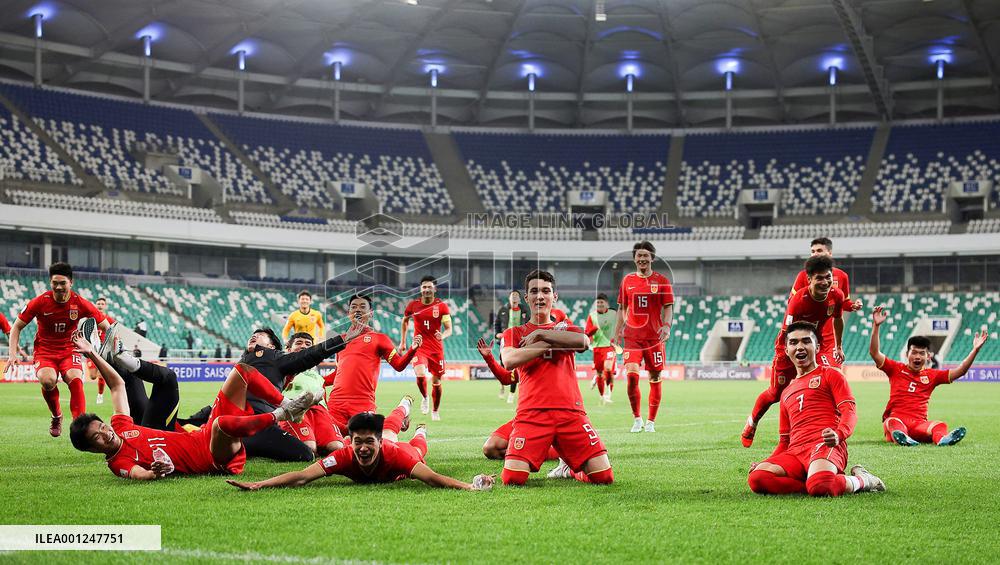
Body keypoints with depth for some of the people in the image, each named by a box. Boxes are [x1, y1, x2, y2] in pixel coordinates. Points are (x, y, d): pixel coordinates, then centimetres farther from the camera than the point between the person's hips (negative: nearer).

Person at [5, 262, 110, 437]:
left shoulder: (81, 303, -8)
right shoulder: (40, 302, -9)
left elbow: (106, 327, 1)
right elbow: (17, 326, 2)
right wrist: (13, 353, -9)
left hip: (70, 351, 0)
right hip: (44, 352, 0)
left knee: (75, 380, -31)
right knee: (48, 380, -31)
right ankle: (56, 416, -2)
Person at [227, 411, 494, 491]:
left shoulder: (393, 455, -54)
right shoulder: (345, 456, -50)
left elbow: (430, 477, -65)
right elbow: (302, 476, -59)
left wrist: (470, 486, -81)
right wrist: (258, 485, -73)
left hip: (401, 450, -2)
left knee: (416, 449, 38)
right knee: (389, 429, 40)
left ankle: (421, 431, 75)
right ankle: (404, 407, 75)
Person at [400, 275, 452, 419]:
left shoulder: (442, 306, -4)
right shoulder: (413, 305, 0)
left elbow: (449, 329, -7)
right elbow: (405, 321, 19)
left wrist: (442, 336, -29)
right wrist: (402, 342, 18)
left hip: (436, 349, 1)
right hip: (419, 347, -1)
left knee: (436, 382, 8)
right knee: (420, 375, -26)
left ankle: (435, 411, 29)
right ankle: (424, 397, 4)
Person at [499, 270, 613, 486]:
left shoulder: (567, 328, 20)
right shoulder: (514, 333, 17)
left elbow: (584, 342, -6)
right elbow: (509, 361, -6)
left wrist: (541, 334, -2)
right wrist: (550, 344, -3)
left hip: (571, 412, 1)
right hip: (531, 414, -1)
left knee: (604, 477, -9)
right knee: (512, 479, -18)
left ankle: (570, 469, 24)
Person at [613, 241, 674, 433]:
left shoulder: (662, 281, 3)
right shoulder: (627, 280, 10)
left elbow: (668, 308, 0)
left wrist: (667, 326, -17)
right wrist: (617, 332, 10)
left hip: (654, 336, -1)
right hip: (632, 337, 1)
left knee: (655, 378, 2)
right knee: (631, 375, -14)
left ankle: (650, 421, 14)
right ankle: (636, 419, -1)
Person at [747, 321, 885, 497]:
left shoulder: (830, 374, 15)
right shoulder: (786, 393, 32)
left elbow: (850, 411, 0)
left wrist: (839, 435, -23)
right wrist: (764, 463, 12)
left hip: (825, 445, -5)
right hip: (795, 451, 5)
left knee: (819, 486, -41)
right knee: (757, 478, -29)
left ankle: (862, 480, -6)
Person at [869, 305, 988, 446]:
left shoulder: (931, 375, 18)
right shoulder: (896, 369, 12)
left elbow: (960, 371, 12)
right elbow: (874, 353, 0)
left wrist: (975, 350, 2)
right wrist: (876, 325, -10)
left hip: (919, 424, 1)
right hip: (896, 419, -1)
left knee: (940, 425, -32)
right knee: (894, 422, -38)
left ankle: (942, 439, -65)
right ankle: (901, 437, -71)